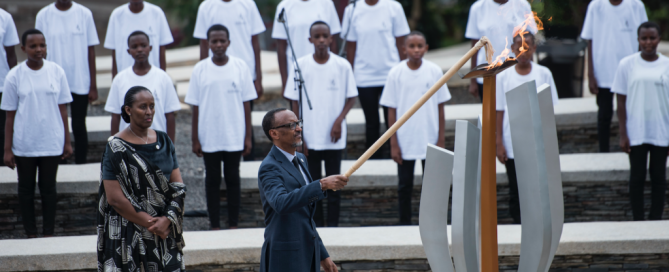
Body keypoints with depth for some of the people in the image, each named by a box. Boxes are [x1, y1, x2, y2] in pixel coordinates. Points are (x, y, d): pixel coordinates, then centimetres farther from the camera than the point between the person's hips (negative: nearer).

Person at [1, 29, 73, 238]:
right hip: (23, 144, 0)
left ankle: (49, 234, 18)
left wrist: (67, 142, 4)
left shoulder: (56, 72, -3)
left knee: (48, 188, 9)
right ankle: (31, 235, 19)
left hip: (51, 143, 0)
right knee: (26, 189, 9)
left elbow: (63, 109, 3)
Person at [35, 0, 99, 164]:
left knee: (79, 126, 3)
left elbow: (91, 50, 2)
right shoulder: (44, 16, 0)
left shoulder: (84, 14, -1)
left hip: (80, 83, 0)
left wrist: (93, 86, 0)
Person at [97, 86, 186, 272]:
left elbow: (178, 186, 6)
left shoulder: (163, 141, 8)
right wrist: (150, 223, -11)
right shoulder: (117, 148, -8)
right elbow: (114, 198, -12)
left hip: (166, 231, 5)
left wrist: (167, 219, -10)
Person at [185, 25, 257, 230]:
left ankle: (233, 225, 13)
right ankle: (214, 226, 13)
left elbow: (246, 104, 2)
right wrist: (195, 139, 0)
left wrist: (248, 136, 0)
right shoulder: (200, 70, -1)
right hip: (209, 138, 0)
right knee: (212, 180, 7)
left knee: (233, 179, 6)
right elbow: (195, 107, 2)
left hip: (234, 137, 0)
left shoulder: (240, 67, -1)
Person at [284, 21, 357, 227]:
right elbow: (295, 102, 3)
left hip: (334, 138, -1)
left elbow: (351, 97, 6)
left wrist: (339, 120, -10)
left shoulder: (342, 66, -3)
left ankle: (333, 226, 8)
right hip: (309, 139, 1)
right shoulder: (301, 65, -1)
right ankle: (316, 226, 14)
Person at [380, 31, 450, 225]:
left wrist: (441, 141, -1)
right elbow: (392, 111, -1)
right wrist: (393, 144, -4)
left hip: (429, 141, 0)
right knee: (405, 185, 8)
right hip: (405, 142, 0)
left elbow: (440, 108, 2)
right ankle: (404, 225, 17)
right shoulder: (396, 74, -5)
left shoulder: (434, 71, -3)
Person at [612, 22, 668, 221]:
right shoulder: (627, 65, -2)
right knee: (637, 177, 4)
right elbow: (621, 102, 0)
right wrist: (623, 134, -4)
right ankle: (637, 221, 10)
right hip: (636, 133, -1)